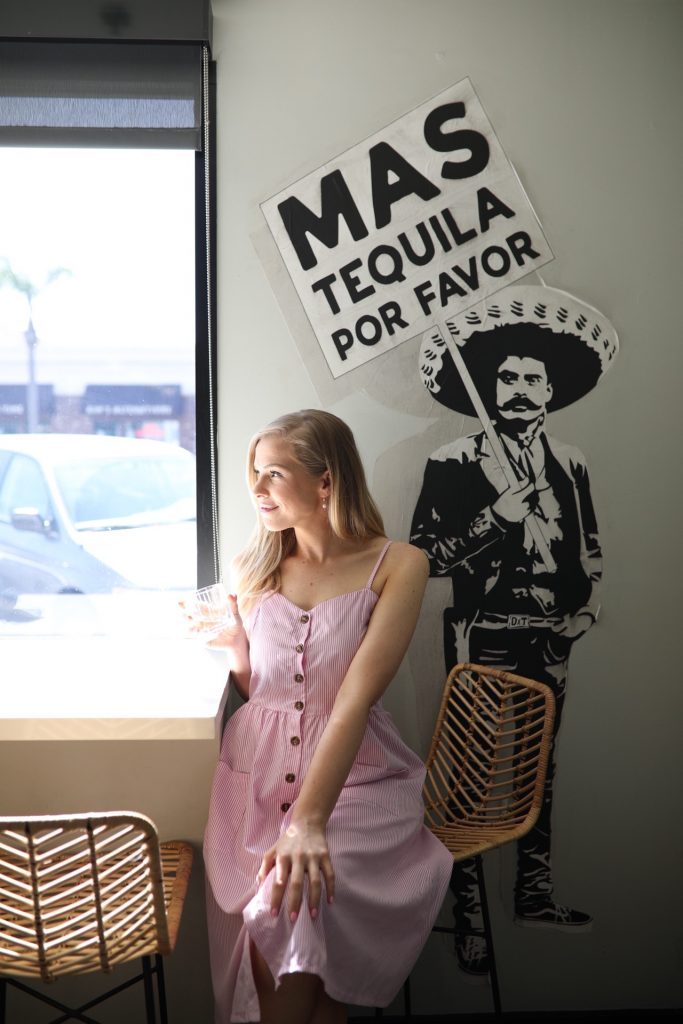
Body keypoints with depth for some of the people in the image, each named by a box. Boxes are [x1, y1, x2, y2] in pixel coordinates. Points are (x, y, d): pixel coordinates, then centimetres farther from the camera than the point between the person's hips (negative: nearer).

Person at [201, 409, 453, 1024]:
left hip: (356, 779, -3)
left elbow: (356, 698, -19)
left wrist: (309, 819, -28)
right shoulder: (255, 568, 4)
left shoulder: (397, 566, -9)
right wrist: (235, 645, -6)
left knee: (302, 896, -29)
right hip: (258, 772, 3)